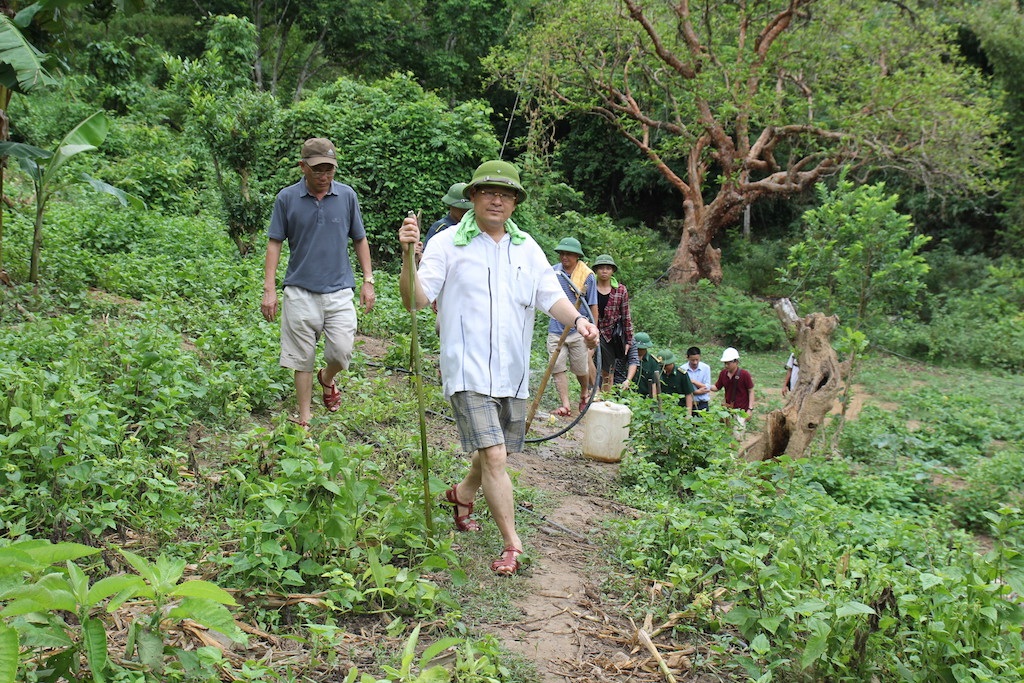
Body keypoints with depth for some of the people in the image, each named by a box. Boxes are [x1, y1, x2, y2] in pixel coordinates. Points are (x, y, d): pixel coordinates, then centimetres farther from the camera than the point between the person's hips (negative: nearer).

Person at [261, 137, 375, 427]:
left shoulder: (347, 196, 3)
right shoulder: (287, 198, -1)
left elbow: (359, 240, 12)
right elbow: (274, 243, 2)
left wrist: (368, 281, 6)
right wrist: (269, 289, -4)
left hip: (339, 290, 1)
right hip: (300, 292, -1)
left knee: (342, 352, -7)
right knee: (302, 360, 4)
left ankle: (327, 379, 28)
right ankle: (304, 419, 18)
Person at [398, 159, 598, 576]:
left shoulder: (527, 248, 12)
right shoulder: (448, 244, -3)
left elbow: (551, 296, 9)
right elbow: (416, 300, -10)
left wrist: (577, 320, -11)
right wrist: (409, 255, -27)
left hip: (513, 371, 6)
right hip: (469, 371, -6)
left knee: (499, 452, 18)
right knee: (492, 455, -13)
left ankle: (462, 493, 49)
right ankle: (512, 546, -2)